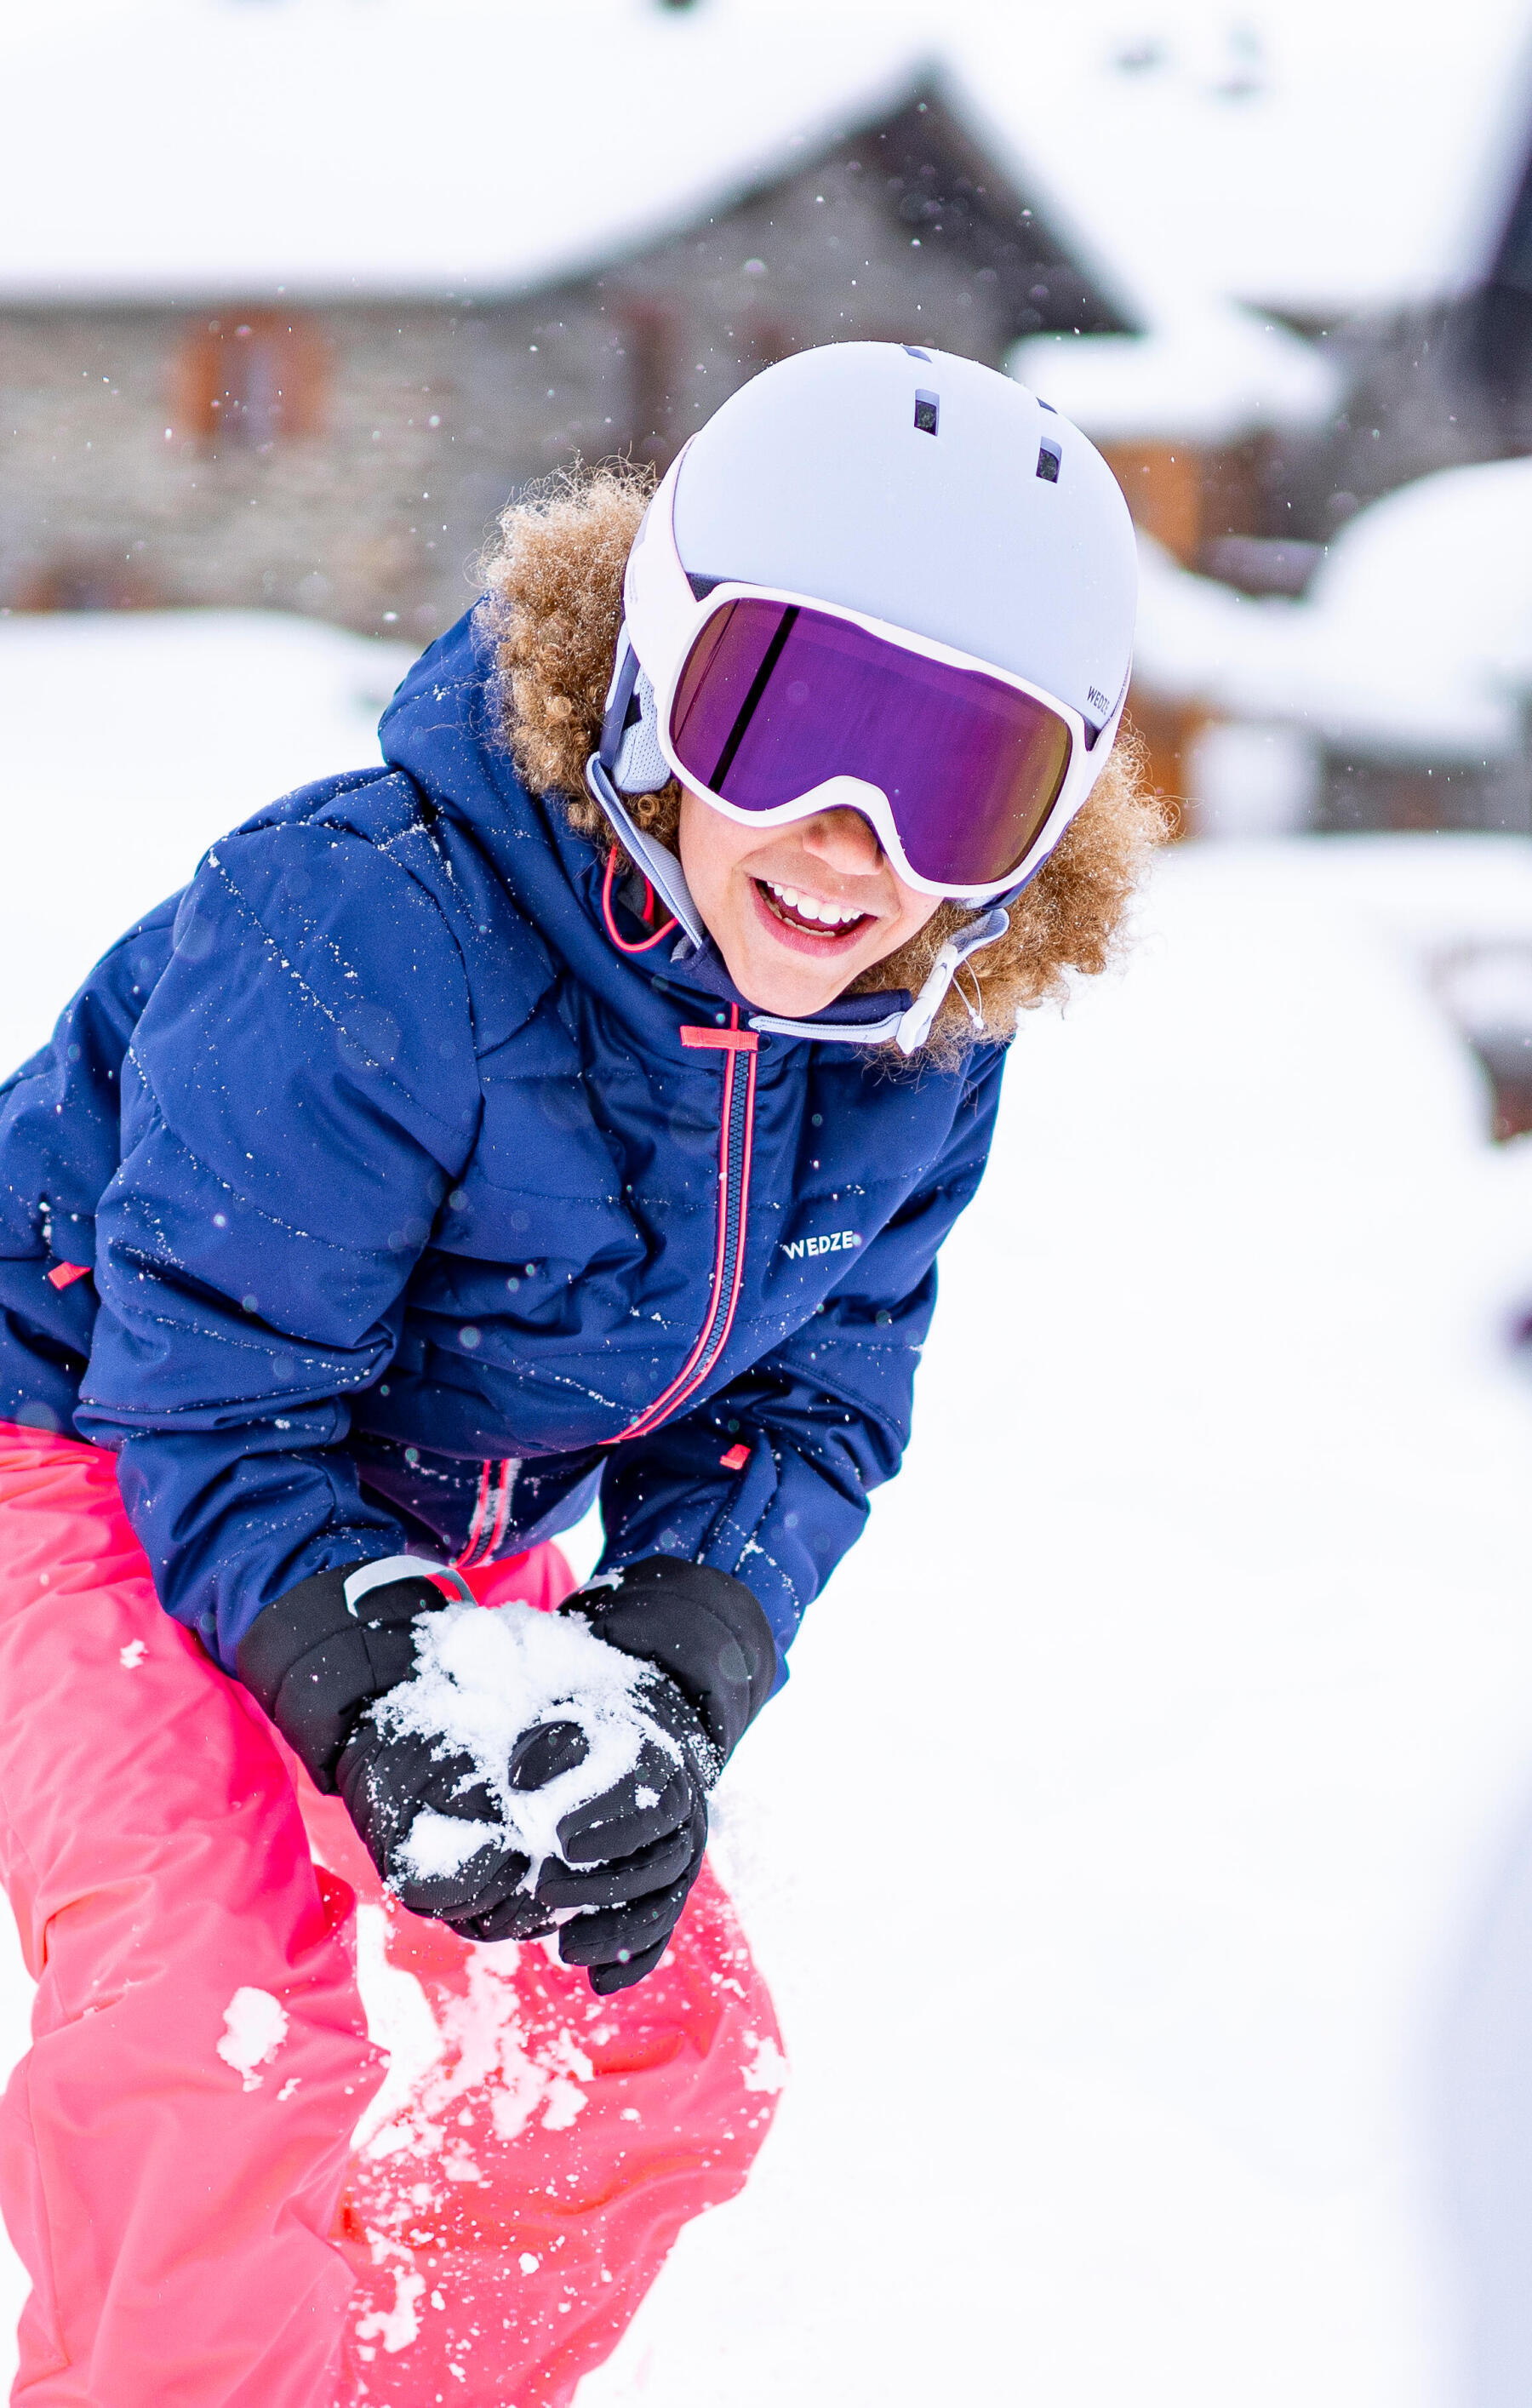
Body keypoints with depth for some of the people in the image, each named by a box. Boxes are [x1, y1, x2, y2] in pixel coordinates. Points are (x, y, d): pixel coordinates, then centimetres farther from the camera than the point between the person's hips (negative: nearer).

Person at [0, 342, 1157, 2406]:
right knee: (221, 2053, -25)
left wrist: (672, 1678, -25)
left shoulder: (925, 1038, -14)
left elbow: (802, 1411, -6)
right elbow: (213, 1409, -29)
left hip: (452, 1544, 7)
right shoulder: (372, 935, -35)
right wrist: (385, 1694, -45)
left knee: (663, 2042, 3)